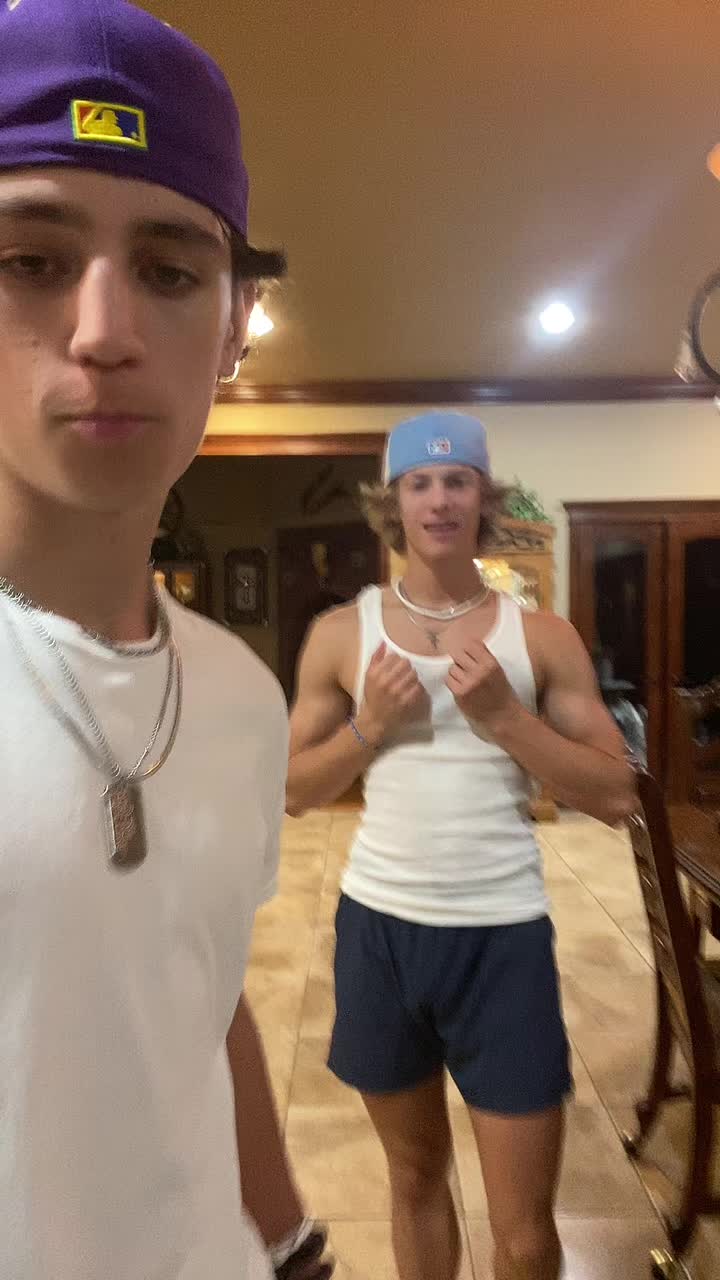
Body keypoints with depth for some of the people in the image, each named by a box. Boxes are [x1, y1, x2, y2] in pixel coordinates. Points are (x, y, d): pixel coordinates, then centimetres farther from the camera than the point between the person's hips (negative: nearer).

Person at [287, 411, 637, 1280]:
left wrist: (505, 717, -17)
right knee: (416, 1174, 23)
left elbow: (616, 797, -5)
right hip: (379, 928, 1)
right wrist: (369, 726, -14)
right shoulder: (341, 634, -2)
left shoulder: (542, 638, -3)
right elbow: (294, 793, 2)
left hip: (502, 936, -1)